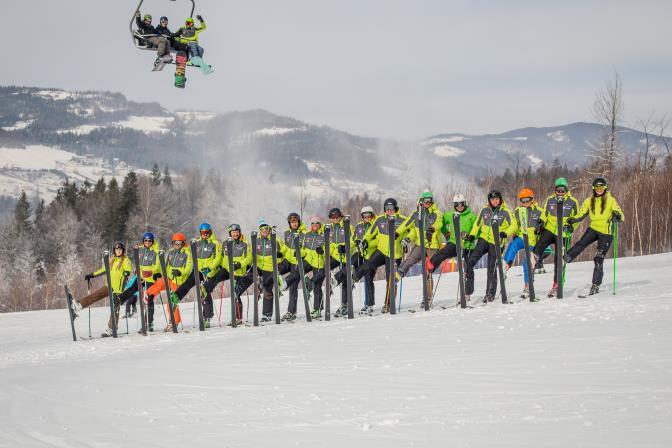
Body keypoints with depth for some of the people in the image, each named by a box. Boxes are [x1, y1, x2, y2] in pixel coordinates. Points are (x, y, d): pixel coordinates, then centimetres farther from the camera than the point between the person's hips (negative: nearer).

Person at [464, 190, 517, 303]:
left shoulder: (505, 212, -2)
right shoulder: (485, 210, 7)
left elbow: (514, 226, -5)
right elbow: (477, 224, 18)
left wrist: (505, 233, -22)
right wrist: (472, 235, 5)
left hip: (496, 243, -3)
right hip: (484, 239, 3)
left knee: (491, 269, -1)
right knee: (470, 262, -11)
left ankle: (490, 294, 12)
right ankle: (468, 291, -3)